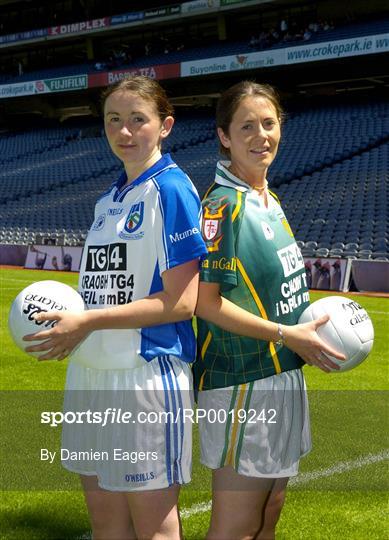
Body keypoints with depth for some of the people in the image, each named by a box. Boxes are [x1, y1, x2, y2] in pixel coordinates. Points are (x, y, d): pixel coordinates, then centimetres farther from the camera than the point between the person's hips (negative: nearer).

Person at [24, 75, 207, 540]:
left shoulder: (171, 191, -10)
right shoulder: (108, 200, 14)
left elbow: (181, 302, -17)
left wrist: (88, 321, -17)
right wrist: (66, 317, 0)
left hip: (148, 375, -8)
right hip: (91, 374, 8)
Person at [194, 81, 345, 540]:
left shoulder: (269, 201, 11)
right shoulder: (222, 206, -16)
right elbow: (205, 301, -19)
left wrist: (308, 328, 3)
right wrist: (287, 334, -17)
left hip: (282, 375, 9)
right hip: (244, 384, -9)